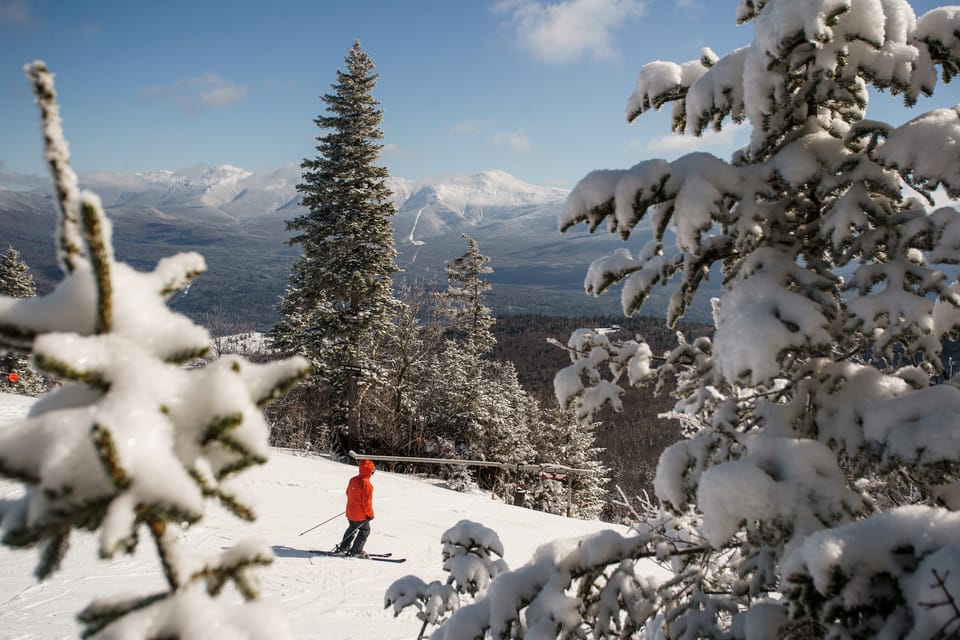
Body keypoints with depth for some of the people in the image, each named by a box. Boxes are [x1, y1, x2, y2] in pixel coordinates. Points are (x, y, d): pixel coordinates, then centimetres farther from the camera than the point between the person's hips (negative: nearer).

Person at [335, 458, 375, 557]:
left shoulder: (353, 480, 0)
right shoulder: (366, 484, -25)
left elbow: (348, 494, 13)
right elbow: (366, 502, -22)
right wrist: (370, 514, -10)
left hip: (350, 511, 8)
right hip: (361, 514, -8)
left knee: (352, 528, 27)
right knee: (365, 531, 10)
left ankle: (343, 547, 32)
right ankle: (356, 551, 13)